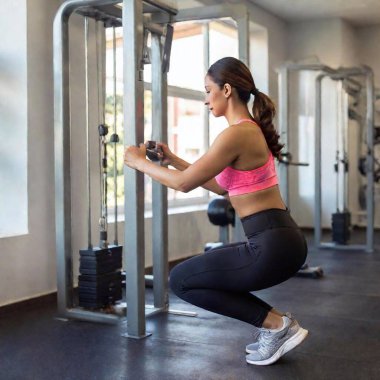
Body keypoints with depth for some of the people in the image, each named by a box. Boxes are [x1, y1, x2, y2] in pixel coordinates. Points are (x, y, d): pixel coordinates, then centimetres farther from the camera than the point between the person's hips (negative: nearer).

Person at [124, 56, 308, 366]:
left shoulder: (236, 134, -16)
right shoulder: (251, 129, 14)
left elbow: (185, 183, -12)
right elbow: (221, 185, 23)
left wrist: (140, 162, 3)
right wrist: (172, 160, 22)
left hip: (273, 246, -10)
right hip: (280, 240, 10)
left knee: (181, 280, 5)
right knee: (203, 269, 26)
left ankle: (275, 323, 3)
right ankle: (275, 324, 17)